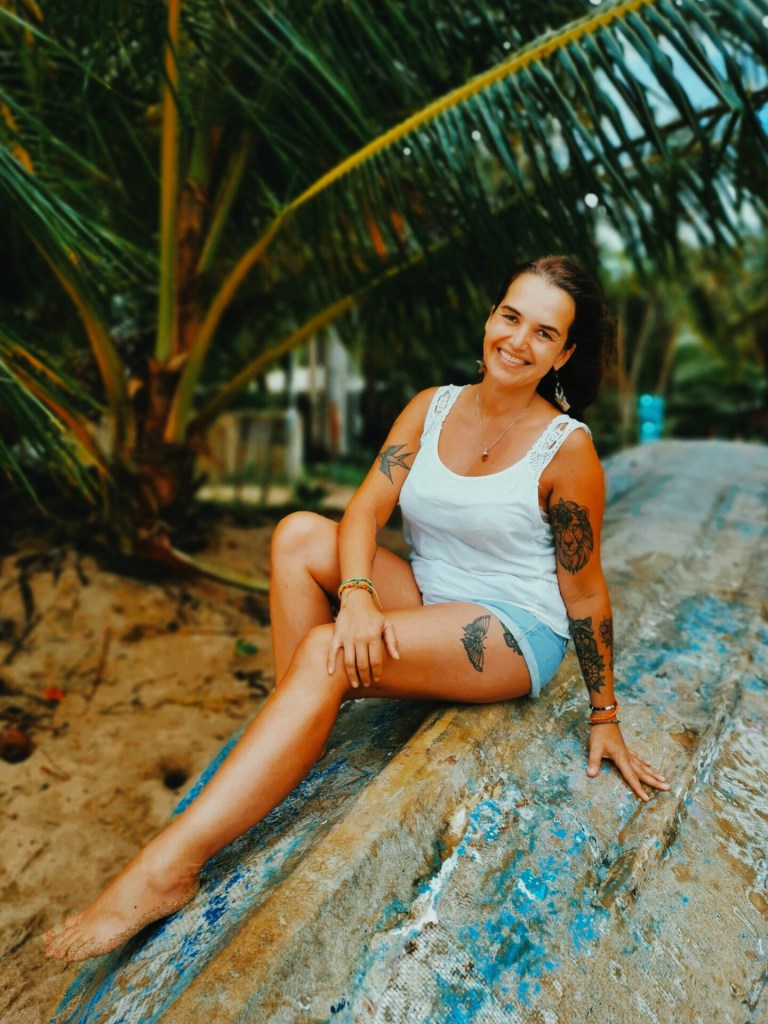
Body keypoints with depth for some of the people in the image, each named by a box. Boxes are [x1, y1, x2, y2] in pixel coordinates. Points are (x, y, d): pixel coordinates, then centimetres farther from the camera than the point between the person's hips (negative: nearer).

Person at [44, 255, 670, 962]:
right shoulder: (432, 408, 2)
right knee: (300, 533, -15)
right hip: (425, 608, 6)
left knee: (326, 653, -28)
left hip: (515, 637, -5)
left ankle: (169, 867, -24)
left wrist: (605, 716, -1)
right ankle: (296, 749, -15)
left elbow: (585, 591, -6)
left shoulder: (565, 448, -12)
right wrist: (357, 595, -27)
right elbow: (365, 509, -8)